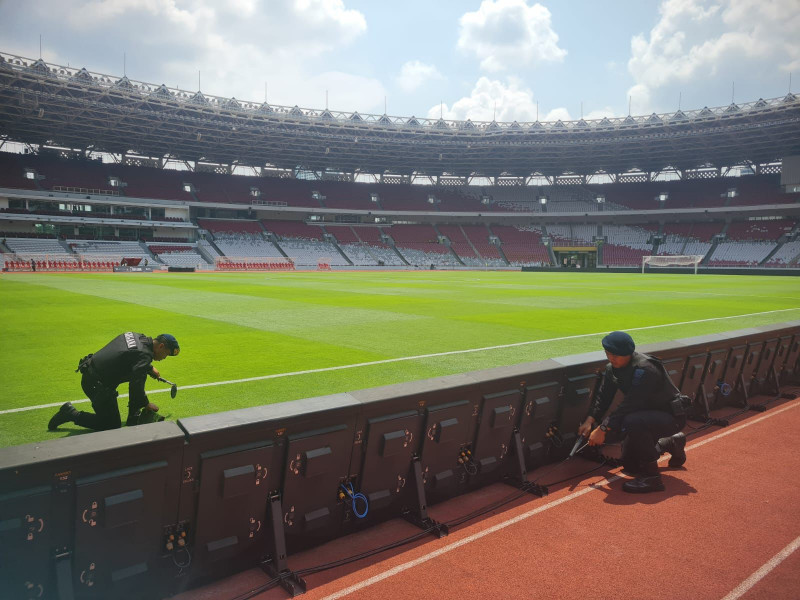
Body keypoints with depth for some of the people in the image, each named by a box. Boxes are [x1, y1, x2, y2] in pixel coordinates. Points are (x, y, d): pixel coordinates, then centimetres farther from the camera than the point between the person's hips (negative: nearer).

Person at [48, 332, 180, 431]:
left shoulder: (139, 337, 3)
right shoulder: (144, 355, -23)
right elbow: (136, 386, -25)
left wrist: (150, 368, 28)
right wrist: (146, 404, -10)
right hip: (96, 385, -9)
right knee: (113, 425, 4)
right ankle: (72, 414, 6)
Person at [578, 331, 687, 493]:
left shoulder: (644, 369, -30)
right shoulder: (612, 368, -3)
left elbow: (629, 405, -34)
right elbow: (603, 397, 3)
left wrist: (603, 429, -32)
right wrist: (590, 421, -9)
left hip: (672, 417, -9)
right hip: (648, 412, 9)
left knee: (633, 422, -39)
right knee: (630, 465, 14)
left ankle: (651, 476, -25)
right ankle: (671, 444, 35)